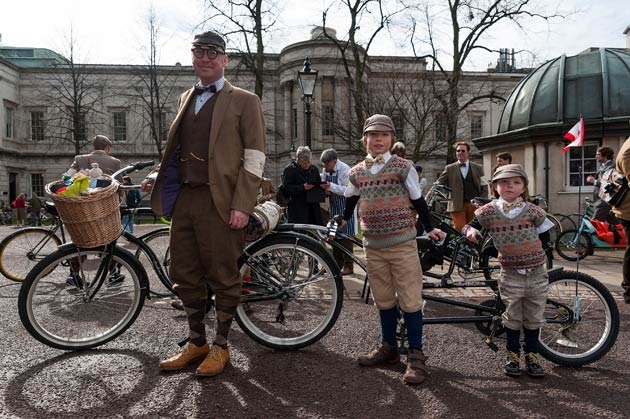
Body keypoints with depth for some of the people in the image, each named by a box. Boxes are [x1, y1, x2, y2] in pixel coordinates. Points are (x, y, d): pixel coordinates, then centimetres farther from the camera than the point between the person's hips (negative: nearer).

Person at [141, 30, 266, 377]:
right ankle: (196, 343, 27)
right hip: (183, 198, 6)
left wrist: (242, 205, -14)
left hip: (219, 201, -6)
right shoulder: (186, 98, 20)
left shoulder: (244, 101, 1)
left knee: (223, 277, 3)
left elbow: (254, 158, -6)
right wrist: (158, 176, 7)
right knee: (185, 276, 11)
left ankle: (220, 347, 19)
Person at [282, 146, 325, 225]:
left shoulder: (314, 169, 16)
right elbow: (286, 188, -11)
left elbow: (319, 185, 24)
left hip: (313, 208, 5)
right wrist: (302, 187, -23)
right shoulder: (289, 170, -2)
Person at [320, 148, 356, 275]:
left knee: (345, 236, -5)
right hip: (333, 205, 7)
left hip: (345, 205, -7)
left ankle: (348, 266, 2)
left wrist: (331, 186, -30)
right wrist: (325, 189, -8)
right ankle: (337, 263, 23)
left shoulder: (345, 170, -17)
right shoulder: (325, 170, 5)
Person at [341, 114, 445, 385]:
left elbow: (418, 200, 4)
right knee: (384, 300, 14)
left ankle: (416, 355, 9)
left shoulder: (403, 167, -3)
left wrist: (429, 228, 6)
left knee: (410, 299, -1)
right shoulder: (357, 172, 7)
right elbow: (350, 202, 23)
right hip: (373, 246, 4)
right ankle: (388, 347, 28)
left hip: (402, 243, -3)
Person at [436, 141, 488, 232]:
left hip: (474, 205, 2)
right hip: (457, 206, -1)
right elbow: (438, 184, 4)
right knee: (460, 231, -8)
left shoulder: (478, 168, 12)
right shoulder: (450, 168, 9)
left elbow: (484, 187, 10)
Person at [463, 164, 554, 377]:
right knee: (513, 318, 10)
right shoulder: (489, 210, -6)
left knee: (534, 318, 12)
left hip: (536, 273, 1)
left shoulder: (531, 210, -4)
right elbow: (468, 225, 2)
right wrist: (470, 231, -20)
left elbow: (548, 230, 8)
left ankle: (532, 356, 29)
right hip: (511, 275, -1)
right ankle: (513, 356, 26)